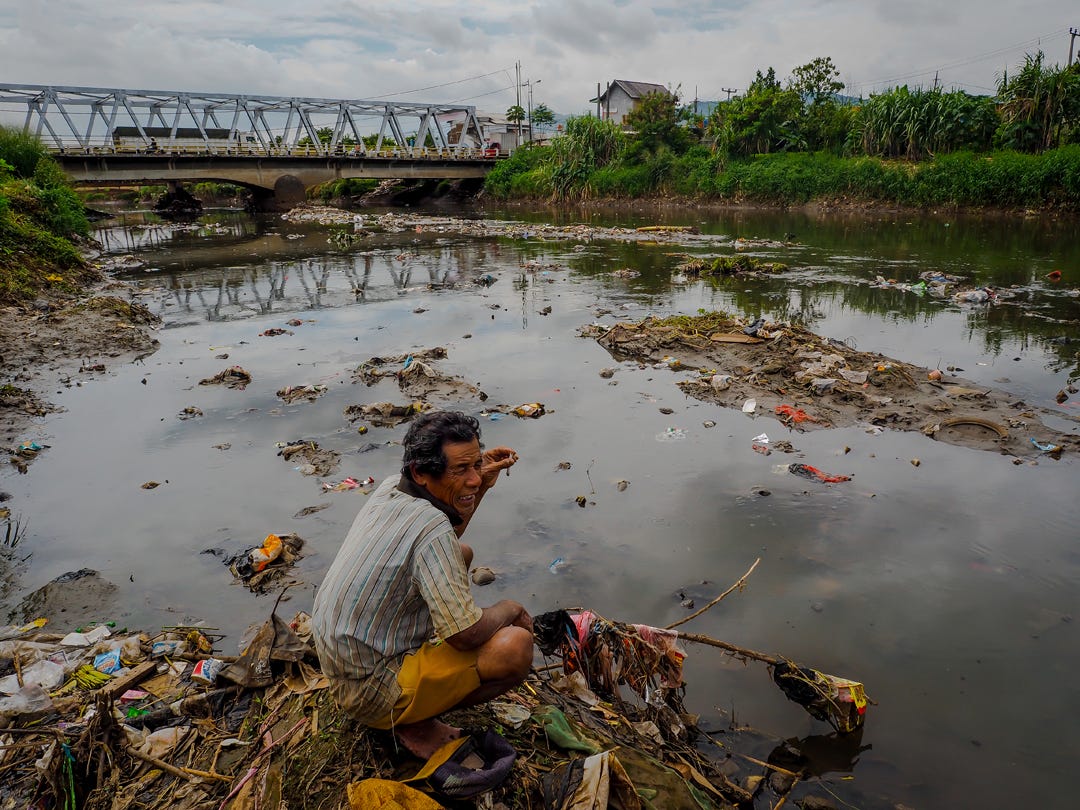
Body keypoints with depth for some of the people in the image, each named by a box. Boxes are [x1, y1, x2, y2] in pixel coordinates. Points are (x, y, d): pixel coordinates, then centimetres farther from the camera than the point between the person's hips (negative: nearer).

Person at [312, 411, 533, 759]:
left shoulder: (389, 490, -3)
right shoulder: (430, 528, -30)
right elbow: (467, 635, -27)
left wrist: (484, 482, 4)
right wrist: (510, 610, -6)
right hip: (370, 693, -9)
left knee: (461, 554, 16)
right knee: (516, 647, -24)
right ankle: (416, 722, 0)